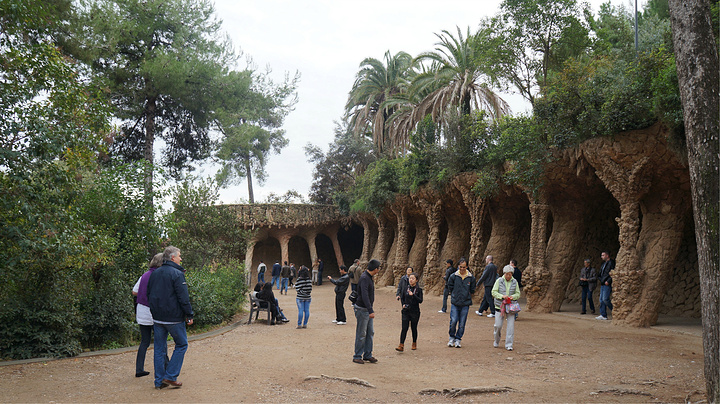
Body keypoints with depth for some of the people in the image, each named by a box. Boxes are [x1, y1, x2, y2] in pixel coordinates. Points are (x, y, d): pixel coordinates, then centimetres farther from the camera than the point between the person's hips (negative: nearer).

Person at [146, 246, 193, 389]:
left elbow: (149, 295, 18)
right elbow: (183, 298, -16)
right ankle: (170, 376, 2)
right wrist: (189, 315, -8)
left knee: (160, 348, 11)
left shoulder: (154, 274, 11)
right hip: (174, 318, -6)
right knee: (181, 345, 7)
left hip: (157, 317, 7)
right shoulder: (177, 274, -12)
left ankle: (159, 381, 13)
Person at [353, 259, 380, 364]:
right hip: (362, 310, -9)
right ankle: (357, 356, 8)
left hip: (368, 310, 9)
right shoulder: (364, 278, -21)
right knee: (361, 334, -2)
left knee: (370, 333, 12)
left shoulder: (369, 277, 10)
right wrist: (370, 311, -34)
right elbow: (364, 296, -30)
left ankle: (367, 355, 19)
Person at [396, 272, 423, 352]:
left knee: (414, 328, 8)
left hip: (415, 312, -2)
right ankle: (401, 345, -9)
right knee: (404, 328, -5)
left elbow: (420, 300, -13)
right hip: (406, 311, 2)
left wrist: (413, 295, -24)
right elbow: (402, 298, 17)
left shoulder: (419, 289, -4)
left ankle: (414, 344, 26)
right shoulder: (406, 288, 5)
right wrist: (403, 304, -1)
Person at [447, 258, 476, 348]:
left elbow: (472, 290, 13)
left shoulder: (471, 277, 0)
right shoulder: (453, 276, -2)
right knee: (453, 321, -9)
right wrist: (454, 297, 9)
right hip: (455, 303, -1)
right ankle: (452, 338, 12)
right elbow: (450, 287, 11)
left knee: (462, 323, 3)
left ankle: (458, 339, 17)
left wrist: (467, 298, 11)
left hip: (465, 304, 1)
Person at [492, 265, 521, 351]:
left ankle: (509, 345, 6)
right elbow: (493, 292, -3)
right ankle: (496, 341, 25)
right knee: (498, 325, -1)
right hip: (500, 305, -1)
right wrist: (502, 296, -18)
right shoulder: (499, 280, -2)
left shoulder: (514, 282, 4)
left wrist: (513, 296, -14)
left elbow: (518, 294, 8)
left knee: (511, 325, -4)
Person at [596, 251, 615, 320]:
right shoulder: (604, 264, 19)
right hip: (603, 284, 10)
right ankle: (603, 315, 8)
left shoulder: (611, 263, -10)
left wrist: (608, 281, -21)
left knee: (605, 299, -13)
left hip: (607, 284, -10)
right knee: (601, 300, 6)